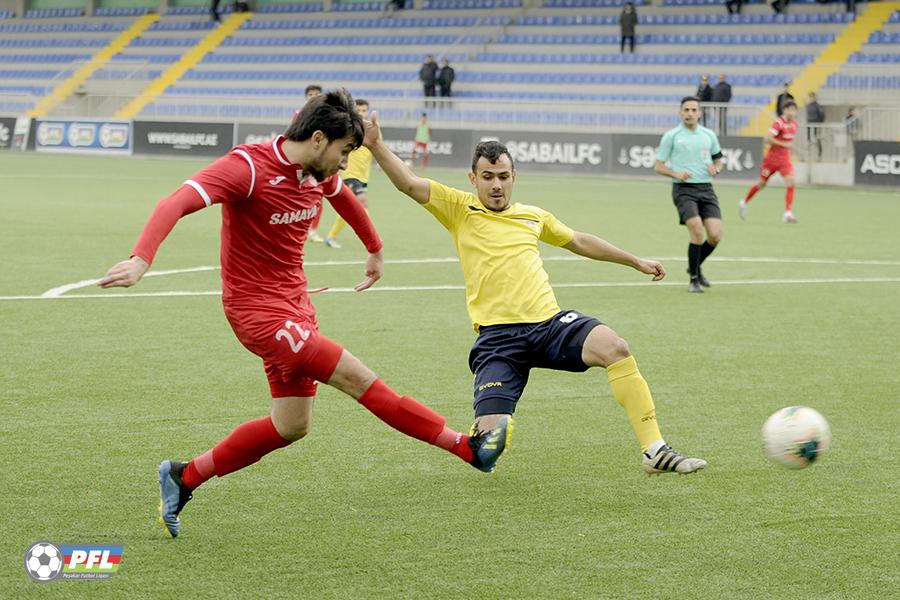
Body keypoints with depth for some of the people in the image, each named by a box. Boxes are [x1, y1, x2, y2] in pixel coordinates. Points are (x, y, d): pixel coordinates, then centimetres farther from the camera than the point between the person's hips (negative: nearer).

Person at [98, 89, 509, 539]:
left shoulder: (317, 172, 4)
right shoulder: (248, 166, -20)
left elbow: (344, 197, 29)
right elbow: (175, 204, -31)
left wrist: (375, 249, 41)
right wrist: (140, 259, -46)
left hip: (295, 303, 9)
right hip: (259, 310, -9)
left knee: (292, 425, 10)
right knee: (357, 379, -12)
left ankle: (184, 478, 22)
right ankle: (467, 447, -7)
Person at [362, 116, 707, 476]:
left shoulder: (534, 216, 22)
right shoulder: (459, 209, 10)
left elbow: (579, 242, 38)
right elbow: (408, 183, -1)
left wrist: (636, 261, 42)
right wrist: (376, 146, -17)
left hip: (549, 322, 3)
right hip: (497, 336, -3)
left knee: (614, 347, -27)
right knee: (491, 436, -19)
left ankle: (655, 450, -24)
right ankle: (481, 431, 23)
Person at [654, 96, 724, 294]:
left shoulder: (709, 135, 12)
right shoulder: (671, 136, 1)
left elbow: (718, 160, 25)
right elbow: (659, 166, 3)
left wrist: (716, 168, 1)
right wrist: (676, 174, -15)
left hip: (706, 188, 4)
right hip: (684, 189, -4)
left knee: (715, 235, -7)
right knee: (697, 231, -21)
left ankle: (695, 267, 22)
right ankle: (694, 279, -5)